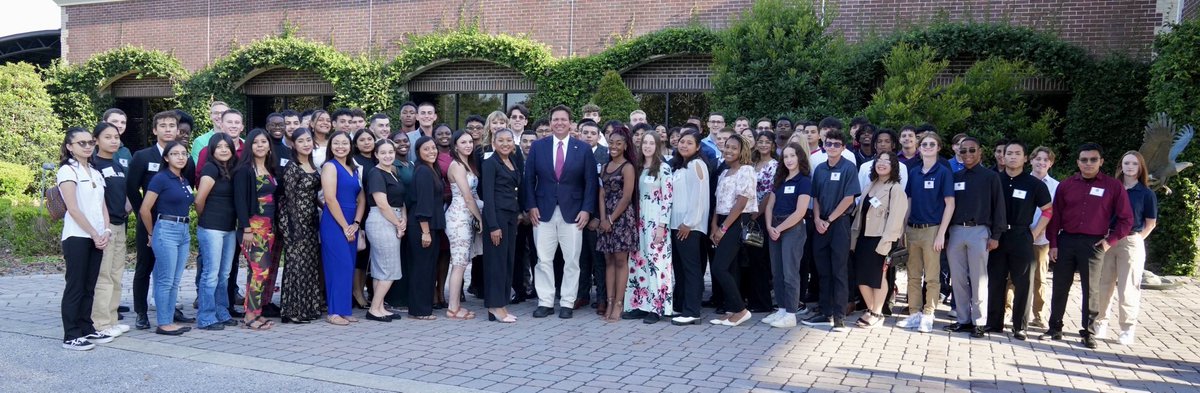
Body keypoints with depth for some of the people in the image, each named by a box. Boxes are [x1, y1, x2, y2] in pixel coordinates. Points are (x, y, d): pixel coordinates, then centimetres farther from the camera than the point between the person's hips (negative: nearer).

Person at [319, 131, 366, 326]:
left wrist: (355, 224, -3)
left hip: (351, 225, 7)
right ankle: (334, 312, -3)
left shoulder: (353, 169, 15)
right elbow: (330, 200, -13)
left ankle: (344, 309, 14)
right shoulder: (330, 167, -5)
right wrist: (345, 226, -13)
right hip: (334, 223, -7)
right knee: (340, 266, -9)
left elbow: (361, 199, 11)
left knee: (348, 267, 7)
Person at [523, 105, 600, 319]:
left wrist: (587, 209, -6)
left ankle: (567, 303, 12)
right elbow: (529, 179, 6)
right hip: (543, 212, 1)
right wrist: (531, 206, -3)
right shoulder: (537, 147, 6)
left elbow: (591, 182, 2)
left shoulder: (583, 148, 3)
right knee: (543, 260, 3)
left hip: (572, 213, -1)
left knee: (571, 261, 3)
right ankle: (545, 302, 12)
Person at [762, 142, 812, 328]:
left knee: (790, 272, -5)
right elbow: (769, 205, 11)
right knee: (777, 271, 8)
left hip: (793, 229, -7)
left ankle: (791, 314, -1)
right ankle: (781, 309, 16)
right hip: (775, 229, 7)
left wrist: (780, 229, -11)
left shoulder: (804, 181, -6)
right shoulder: (779, 179, 14)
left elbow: (800, 212, -14)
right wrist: (769, 227, -4)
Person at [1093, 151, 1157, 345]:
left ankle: (1128, 329, 10)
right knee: (1103, 286, 7)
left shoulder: (1146, 194, 1)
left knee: (1128, 289, 0)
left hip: (1131, 243, -2)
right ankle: (1100, 322, 20)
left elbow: (1151, 223, 7)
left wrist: (1136, 239, 1)